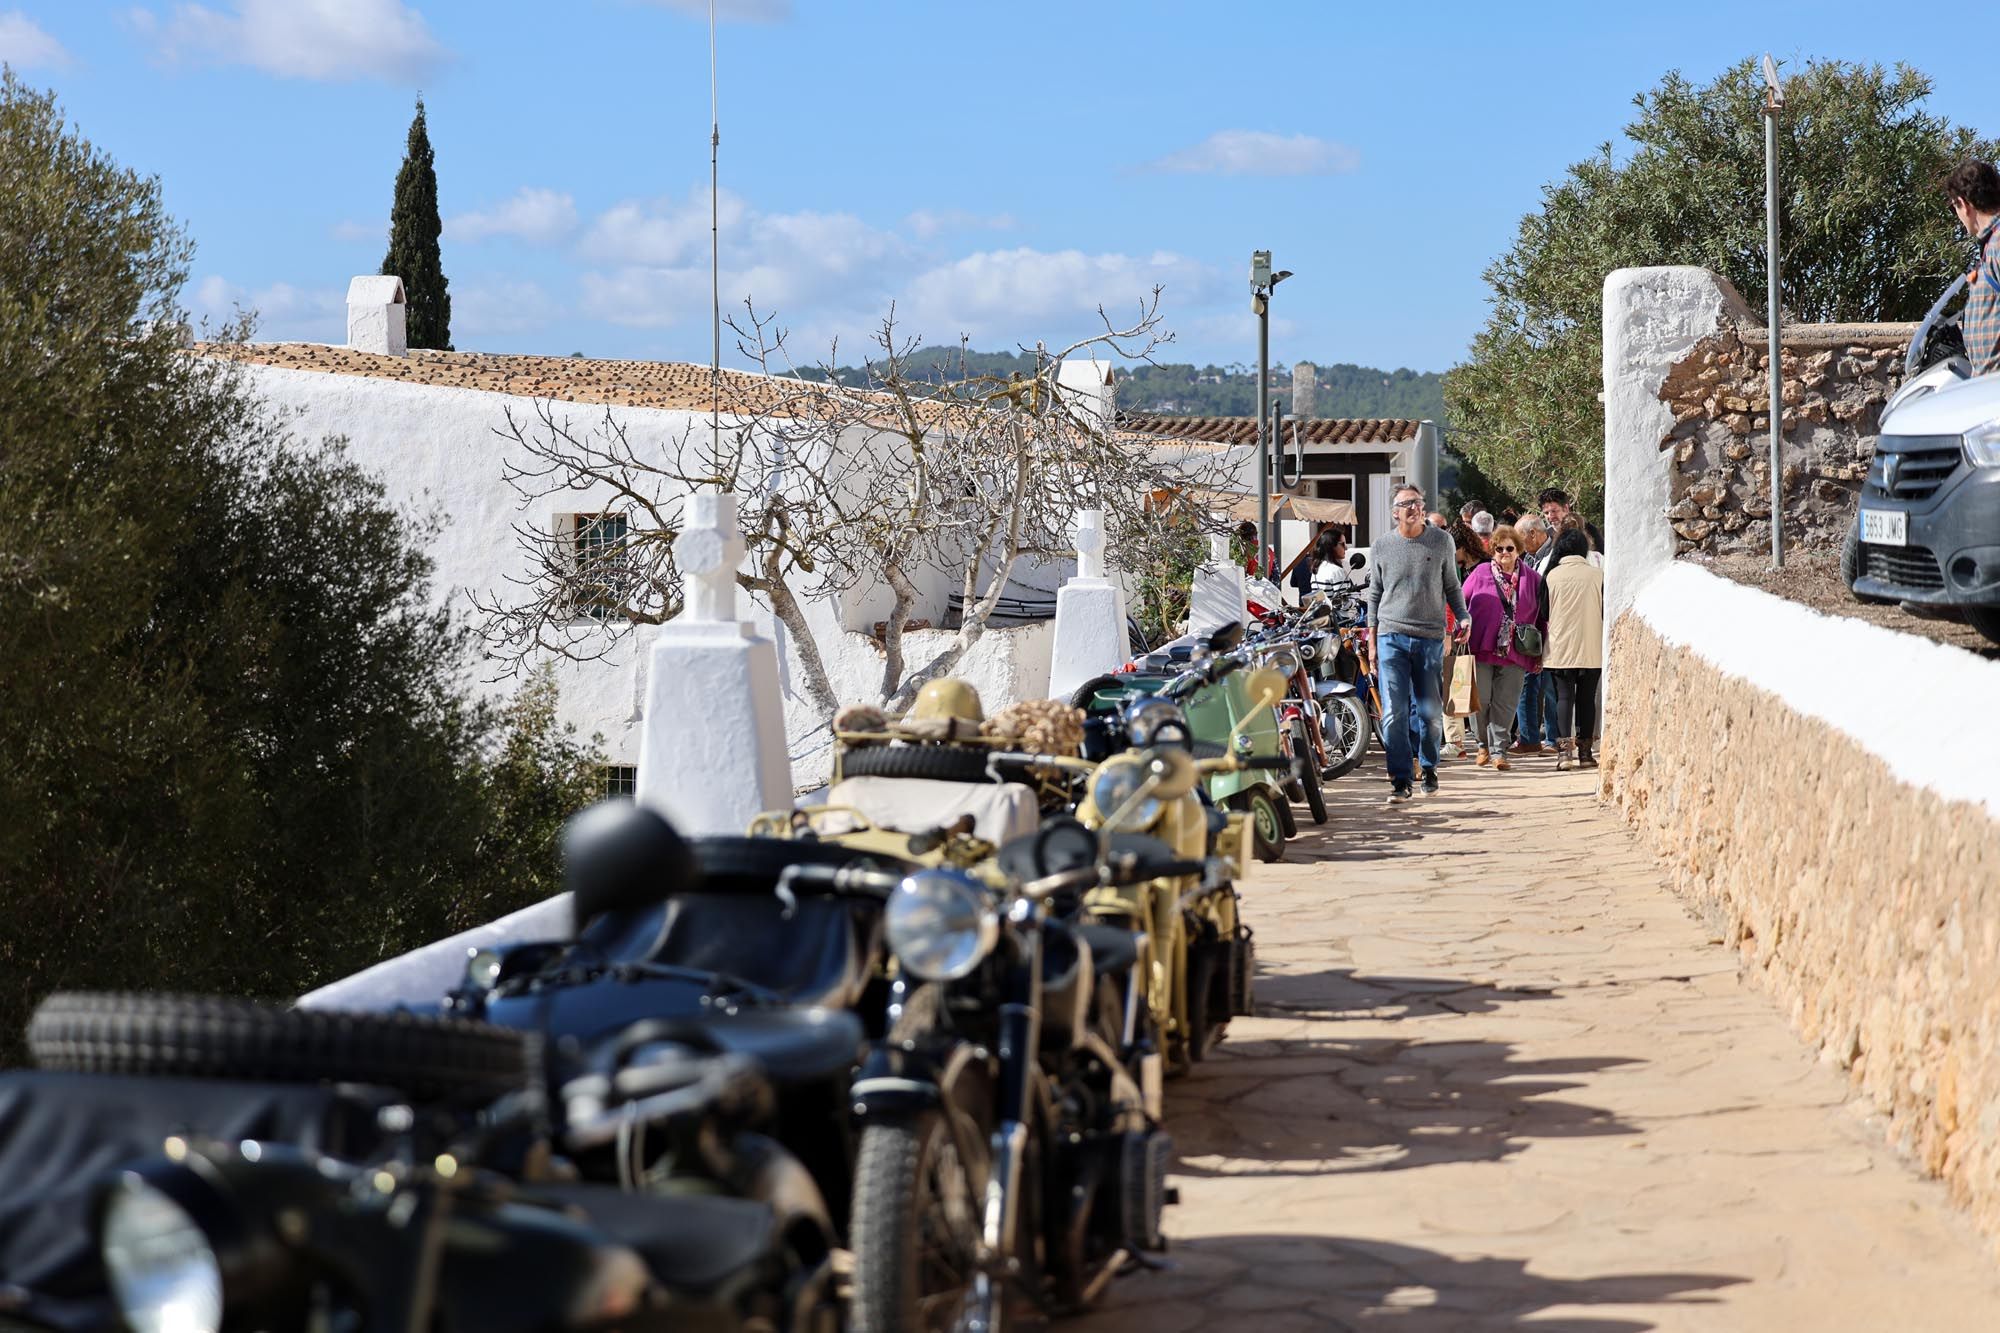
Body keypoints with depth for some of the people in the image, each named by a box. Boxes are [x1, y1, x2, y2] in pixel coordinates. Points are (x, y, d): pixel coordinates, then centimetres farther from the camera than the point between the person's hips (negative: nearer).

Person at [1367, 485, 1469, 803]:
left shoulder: (1441, 541, 5)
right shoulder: (1382, 548, 5)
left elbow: (1452, 586, 13)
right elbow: (1374, 595, 11)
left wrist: (1462, 618, -2)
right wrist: (1372, 642, 8)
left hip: (1431, 638, 1)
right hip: (1392, 637, -1)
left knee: (1430, 712, 5)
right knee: (1394, 713, -9)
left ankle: (1429, 766, 29)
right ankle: (1400, 780, -5)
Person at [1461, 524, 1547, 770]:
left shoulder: (1532, 579, 8)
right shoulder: (1480, 574, 5)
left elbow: (1541, 618, 12)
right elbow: (1462, 604, 8)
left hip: (1515, 655, 1)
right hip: (1482, 649, -1)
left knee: (1505, 704, -1)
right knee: (1481, 701, 2)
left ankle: (1498, 750, 2)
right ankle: (1484, 745, 19)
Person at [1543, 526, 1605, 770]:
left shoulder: (1552, 576, -1)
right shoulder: (1597, 575, -1)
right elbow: (1606, 613, 3)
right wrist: (1607, 647, 13)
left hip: (1560, 649, 0)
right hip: (1592, 649, 0)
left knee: (1564, 697, 2)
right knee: (1586, 699, 8)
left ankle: (1564, 749, -11)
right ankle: (1584, 751, 10)